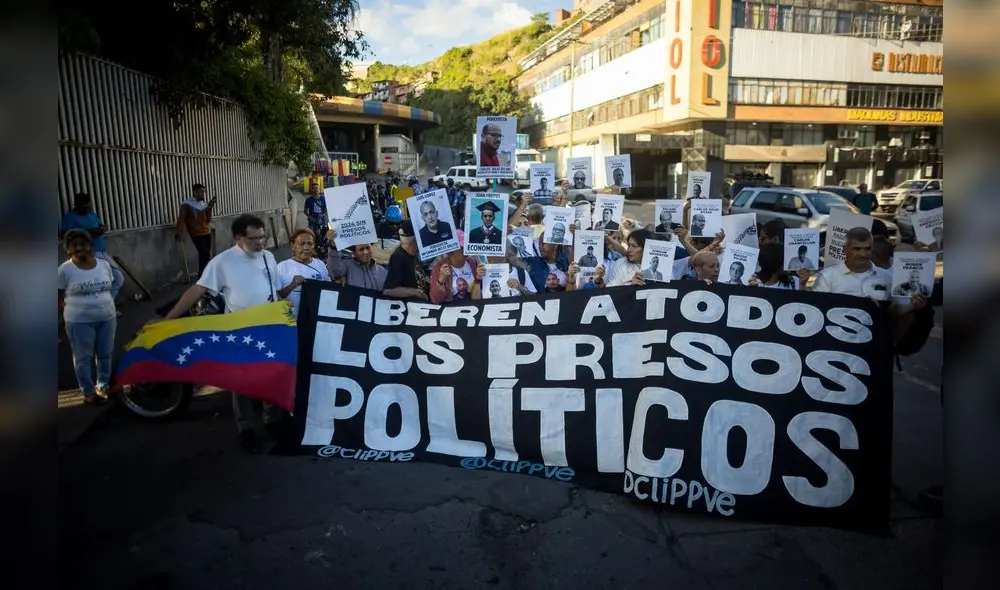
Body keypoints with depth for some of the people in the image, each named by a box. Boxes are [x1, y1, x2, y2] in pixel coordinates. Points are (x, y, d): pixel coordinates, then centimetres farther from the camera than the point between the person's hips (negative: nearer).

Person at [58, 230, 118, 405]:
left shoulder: (104, 264, 5)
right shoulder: (65, 269, -7)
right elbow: (59, 297, -2)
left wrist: (113, 311, 12)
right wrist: (69, 313, -8)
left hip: (107, 318, 4)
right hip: (79, 321, -4)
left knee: (105, 354, 13)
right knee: (83, 358, 5)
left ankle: (103, 385, 28)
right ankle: (88, 392, 15)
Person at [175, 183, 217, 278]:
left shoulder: (204, 204, 11)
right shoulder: (187, 204, -4)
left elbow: (208, 220, 4)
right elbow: (181, 219, -7)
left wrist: (210, 208, -6)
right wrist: (179, 232, -15)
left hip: (207, 233, 6)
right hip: (197, 234, -6)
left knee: (205, 256, 8)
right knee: (205, 256, -14)